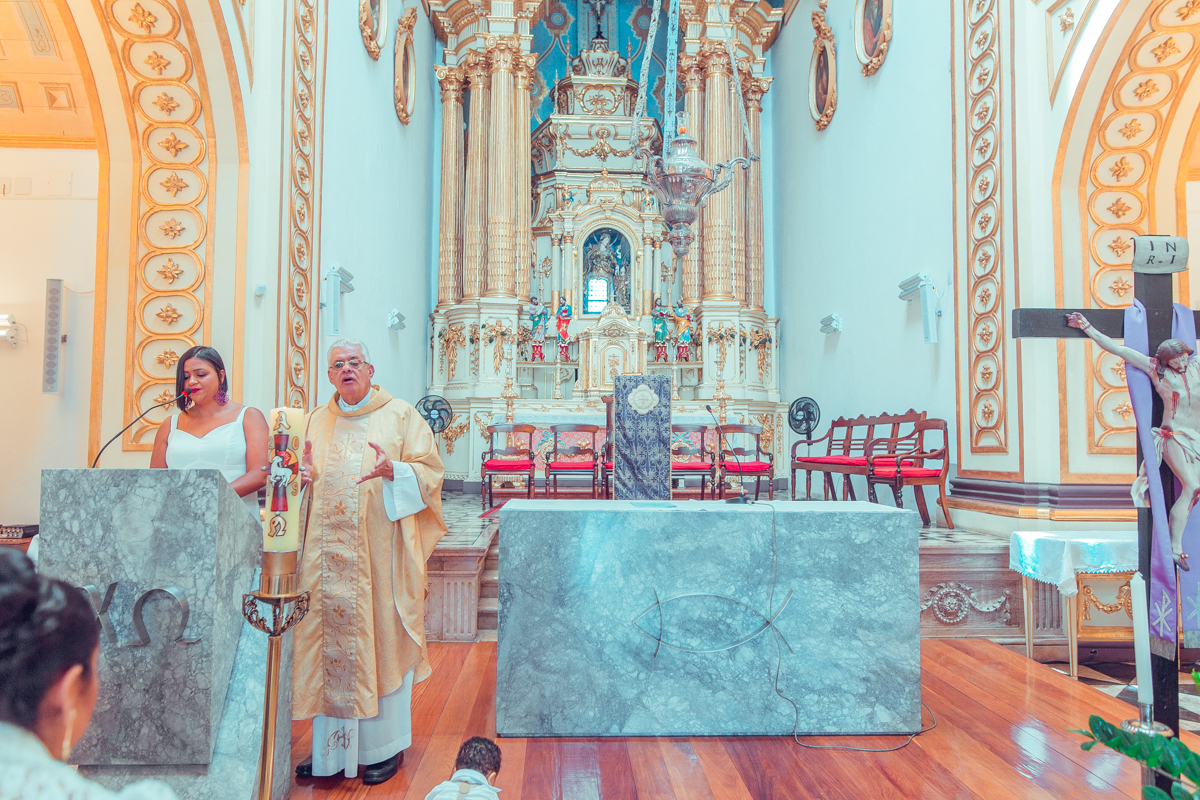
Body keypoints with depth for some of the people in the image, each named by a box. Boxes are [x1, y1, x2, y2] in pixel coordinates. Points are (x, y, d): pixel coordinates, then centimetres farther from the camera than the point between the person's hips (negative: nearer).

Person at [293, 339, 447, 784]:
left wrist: (393, 471, -20)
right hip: (329, 556, 4)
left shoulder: (400, 416, 3)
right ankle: (330, 748, 19)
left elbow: (430, 471, -2)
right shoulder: (317, 422, 15)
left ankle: (385, 745, 15)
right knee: (330, 643, 6)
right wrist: (304, 475, -5)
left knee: (381, 640, 1)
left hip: (381, 552, -3)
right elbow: (306, 481, 17)